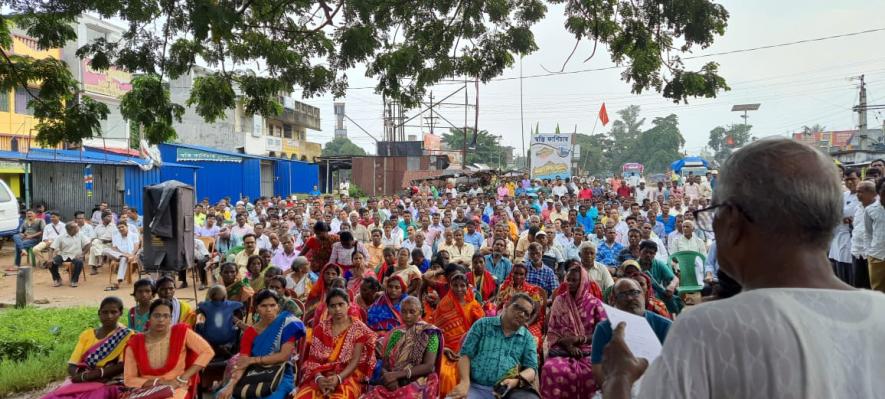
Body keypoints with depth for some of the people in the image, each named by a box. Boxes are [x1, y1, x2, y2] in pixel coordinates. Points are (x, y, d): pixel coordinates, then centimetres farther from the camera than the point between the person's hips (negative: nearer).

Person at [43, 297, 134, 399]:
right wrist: (83, 375, -15)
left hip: (107, 385, -4)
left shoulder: (125, 336, 2)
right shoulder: (87, 335, 15)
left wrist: (85, 376, -14)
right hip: (81, 382, 4)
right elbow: (71, 366, 8)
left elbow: (123, 366, -10)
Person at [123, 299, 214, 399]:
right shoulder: (135, 343, 0)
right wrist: (157, 382, -13)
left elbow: (208, 352, -6)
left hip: (176, 390, -2)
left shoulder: (181, 332, -3)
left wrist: (181, 379, -11)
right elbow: (128, 380, 3)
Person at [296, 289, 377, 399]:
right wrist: (319, 377, -17)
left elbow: (356, 360, -6)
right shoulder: (321, 328, 9)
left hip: (347, 375, -2)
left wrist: (338, 378, -22)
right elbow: (314, 358, 3)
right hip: (322, 375, 3)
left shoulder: (359, 329, 0)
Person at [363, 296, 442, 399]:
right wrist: (389, 377, -13)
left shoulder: (429, 332, 0)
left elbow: (429, 366, -10)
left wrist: (397, 374, -16)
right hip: (395, 383, 4)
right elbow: (384, 364, 9)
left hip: (419, 383, -4)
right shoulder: (395, 334, 13)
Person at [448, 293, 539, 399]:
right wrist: (465, 382, -13)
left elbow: (532, 368, 6)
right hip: (477, 388, -2)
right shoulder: (483, 324, 11)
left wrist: (517, 381, -17)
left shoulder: (528, 338, 15)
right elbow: (465, 354, 5)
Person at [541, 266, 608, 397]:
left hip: (588, 350, 0)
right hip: (562, 349, 0)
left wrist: (579, 339, -12)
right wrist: (568, 346, -11)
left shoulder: (595, 303, 4)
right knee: (551, 369, -32)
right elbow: (552, 331, 5)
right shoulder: (559, 301, 7)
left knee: (596, 372, -33)